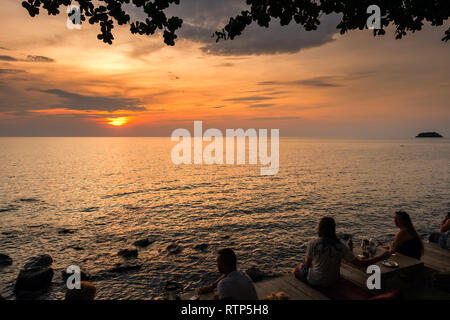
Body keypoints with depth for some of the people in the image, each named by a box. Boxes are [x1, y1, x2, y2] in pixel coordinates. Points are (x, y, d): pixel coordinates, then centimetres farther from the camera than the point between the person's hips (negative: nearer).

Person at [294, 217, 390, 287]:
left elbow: (307, 264, -10)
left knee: (300, 266, 27)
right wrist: (381, 257, -5)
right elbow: (359, 263, -16)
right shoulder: (341, 246, -15)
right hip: (332, 281, 4)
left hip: (314, 281, -3)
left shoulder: (312, 244, -22)